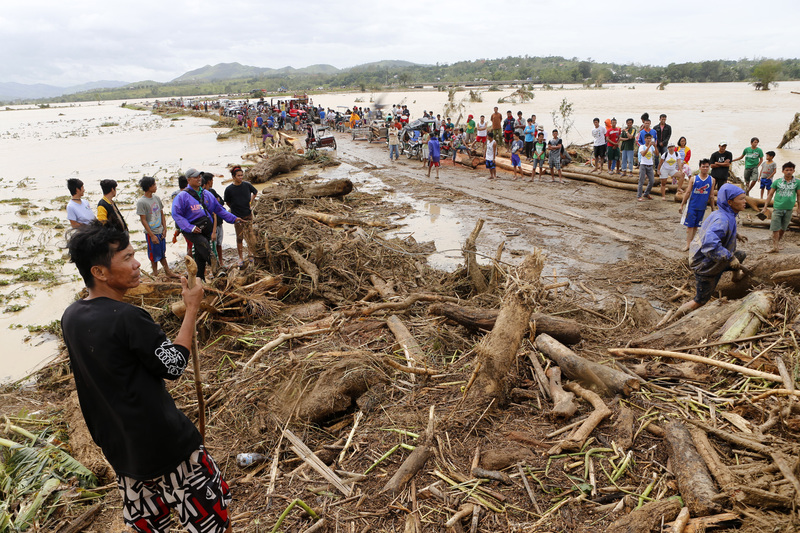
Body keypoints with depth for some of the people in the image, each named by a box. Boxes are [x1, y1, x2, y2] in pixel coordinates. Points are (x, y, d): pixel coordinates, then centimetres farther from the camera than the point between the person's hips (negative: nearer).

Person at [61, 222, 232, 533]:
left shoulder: (71, 317, -2)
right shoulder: (127, 318, -27)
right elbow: (174, 365, -16)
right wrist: (192, 309, -12)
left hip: (118, 446, 8)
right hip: (165, 443, -8)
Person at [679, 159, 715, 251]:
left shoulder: (711, 180, 3)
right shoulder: (693, 179, -3)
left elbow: (711, 196, 8)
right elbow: (687, 192, 0)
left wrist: (712, 208, 10)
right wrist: (682, 205, -2)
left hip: (702, 207, 2)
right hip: (692, 206, -2)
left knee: (696, 226, 9)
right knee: (690, 225, -4)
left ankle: (691, 242, 19)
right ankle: (688, 244, -3)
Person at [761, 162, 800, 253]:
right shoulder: (777, 182, 0)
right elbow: (770, 195, 6)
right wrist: (765, 207, 2)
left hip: (788, 209, 1)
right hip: (777, 208, -1)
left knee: (783, 228, 11)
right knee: (775, 228, -7)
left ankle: (778, 242, 29)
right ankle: (775, 246, -5)